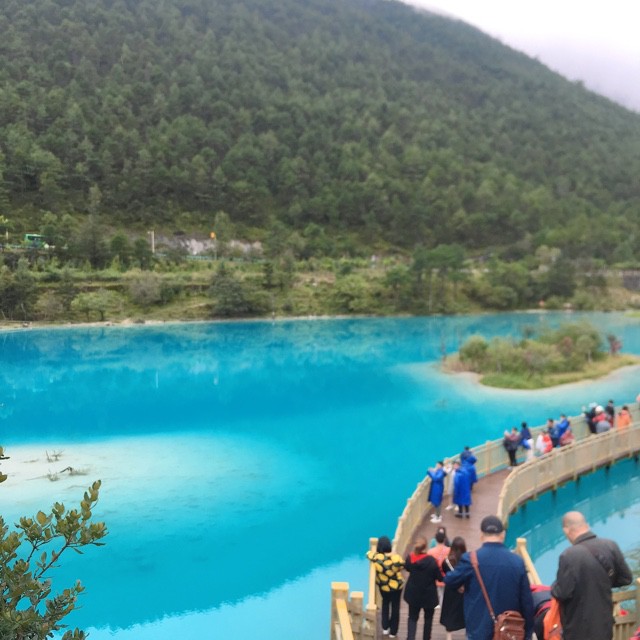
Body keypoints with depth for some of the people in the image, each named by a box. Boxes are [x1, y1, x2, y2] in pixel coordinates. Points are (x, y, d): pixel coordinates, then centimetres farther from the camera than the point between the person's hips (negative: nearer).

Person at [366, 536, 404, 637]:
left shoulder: (376, 557, -26)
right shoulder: (396, 558, -30)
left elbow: (368, 553, -4)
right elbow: (402, 566, -10)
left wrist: (375, 551, 15)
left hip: (383, 586, 2)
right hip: (397, 585, -2)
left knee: (385, 603, 28)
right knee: (395, 607, 16)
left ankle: (385, 628, 27)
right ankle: (393, 632, 25)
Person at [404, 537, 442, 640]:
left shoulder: (410, 558, -13)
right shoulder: (431, 560, -24)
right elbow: (439, 577, -15)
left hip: (413, 593, 2)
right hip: (428, 594, -2)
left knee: (413, 617, 14)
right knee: (428, 617, 21)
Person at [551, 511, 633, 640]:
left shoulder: (569, 556, -27)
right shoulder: (611, 546, -9)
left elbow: (562, 593, -23)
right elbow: (626, 578, 2)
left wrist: (554, 588, -1)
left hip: (578, 627, -5)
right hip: (604, 622, 5)